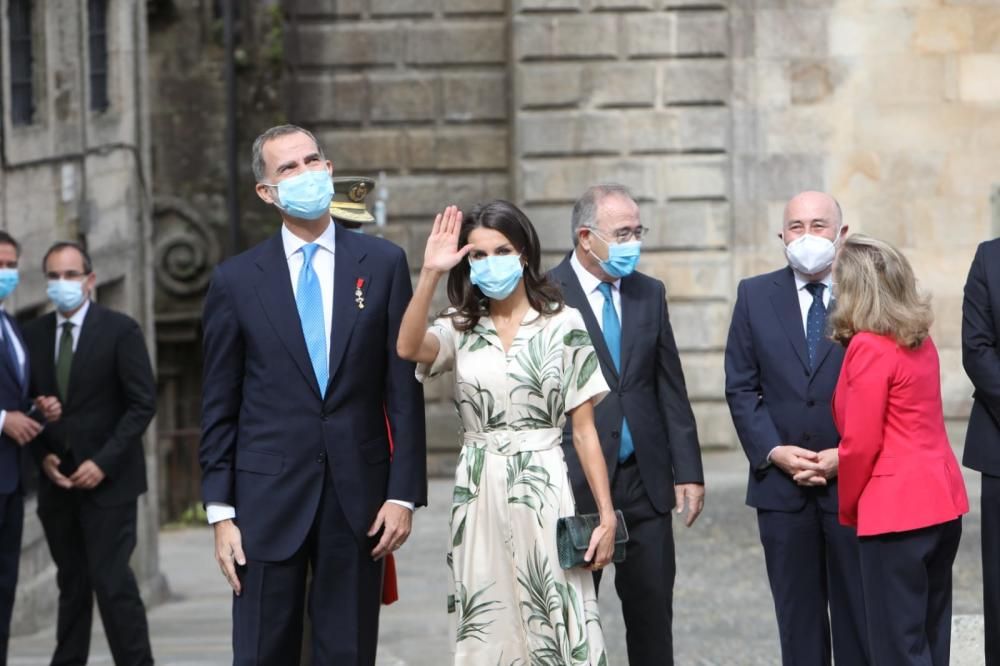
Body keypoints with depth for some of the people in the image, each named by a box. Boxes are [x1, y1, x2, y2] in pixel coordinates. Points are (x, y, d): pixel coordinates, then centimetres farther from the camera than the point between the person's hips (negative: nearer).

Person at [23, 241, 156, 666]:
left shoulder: (120, 330, -4)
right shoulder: (34, 334, 9)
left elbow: (142, 404, -7)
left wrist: (104, 463, -13)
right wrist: (43, 456, -3)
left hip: (107, 479, -4)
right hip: (58, 481, 4)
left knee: (112, 580, -11)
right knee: (72, 583, 8)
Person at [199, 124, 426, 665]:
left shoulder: (382, 264, 3)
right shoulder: (235, 280, 3)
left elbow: (404, 388, 2)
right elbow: (219, 409, 4)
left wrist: (404, 493, -3)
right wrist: (220, 512, -1)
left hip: (358, 496, 0)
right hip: (268, 499, 0)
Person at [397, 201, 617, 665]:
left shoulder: (563, 325, 2)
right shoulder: (460, 329, 8)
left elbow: (585, 429, 1)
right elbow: (409, 348, -15)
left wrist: (607, 516, -4)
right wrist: (430, 273, -21)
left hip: (542, 491, -2)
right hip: (479, 495, 2)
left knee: (555, 627, -5)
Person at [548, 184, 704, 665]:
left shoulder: (650, 294, 9)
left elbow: (671, 390, 10)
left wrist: (688, 471, 5)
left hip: (644, 481, 4)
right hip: (573, 483, -4)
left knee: (652, 611, 6)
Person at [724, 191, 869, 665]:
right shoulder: (755, 295, 7)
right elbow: (741, 387, 5)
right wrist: (774, 452, -7)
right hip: (781, 484, 2)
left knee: (858, 609, 3)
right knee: (797, 613, 7)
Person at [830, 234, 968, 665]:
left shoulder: (869, 347, -14)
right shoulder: (920, 340, 11)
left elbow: (862, 443, -13)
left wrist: (847, 507, 1)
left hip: (896, 508, -9)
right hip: (941, 500, 9)